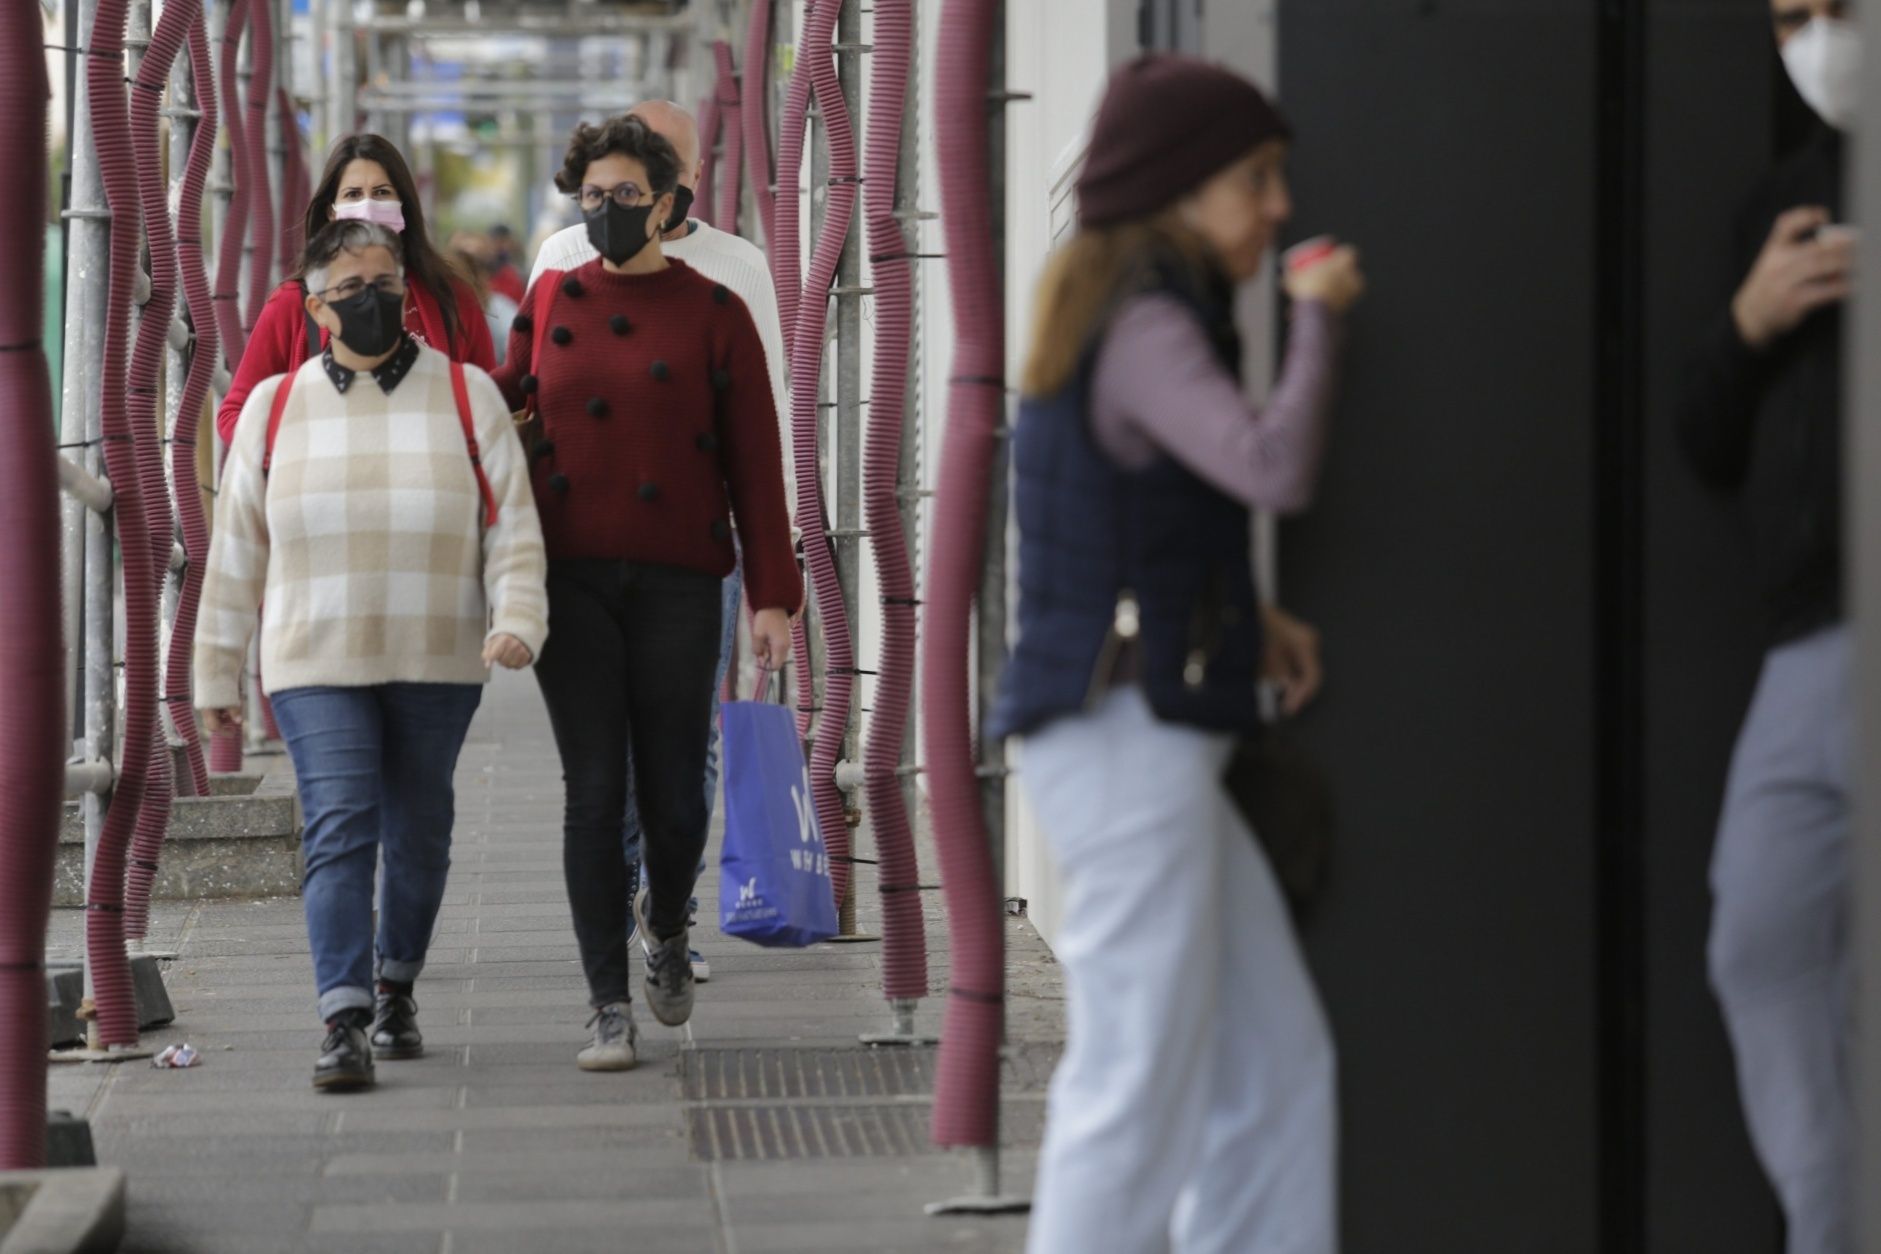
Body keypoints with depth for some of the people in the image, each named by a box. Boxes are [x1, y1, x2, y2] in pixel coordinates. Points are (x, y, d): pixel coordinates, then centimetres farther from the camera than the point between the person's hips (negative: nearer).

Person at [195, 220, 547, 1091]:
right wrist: (215, 672, 10)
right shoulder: (274, 407, 4)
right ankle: (343, 1023, -18)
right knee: (339, 830, -13)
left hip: (437, 663, 1)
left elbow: (514, 526, 0)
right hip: (317, 665, -1)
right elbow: (236, 548, 9)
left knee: (418, 835, 10)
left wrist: (516, 621, -17)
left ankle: (398, 988, 30)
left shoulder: (466, 397, 1)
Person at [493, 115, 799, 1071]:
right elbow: (510, 395, 27)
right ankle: (609, 1008, 1)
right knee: (594, 792, -4)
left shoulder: (714, 314, 2)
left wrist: (772, 596, -4)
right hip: (570, 579, 1)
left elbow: (754, 465, 1)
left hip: (676, 583, -1)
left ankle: (666, 926, 32)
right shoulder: (552, 300, 9)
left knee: (673, 795, 0)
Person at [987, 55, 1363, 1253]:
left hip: (1154, 741, 10)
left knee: (1274, 1065, 12)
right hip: (1128, 736, -10)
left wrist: (1251, 620, 12)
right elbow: (1276, 469, -29)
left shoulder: (1115, 316, 16)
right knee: (1138, 1081, -6)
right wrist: (1318, 316, -13)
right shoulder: (1147, 330, -14)